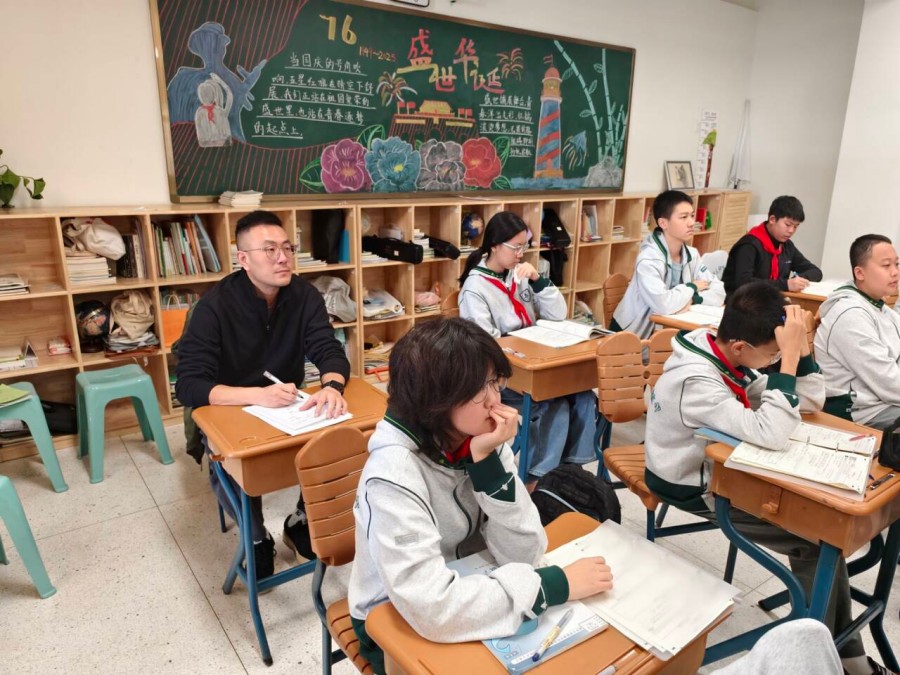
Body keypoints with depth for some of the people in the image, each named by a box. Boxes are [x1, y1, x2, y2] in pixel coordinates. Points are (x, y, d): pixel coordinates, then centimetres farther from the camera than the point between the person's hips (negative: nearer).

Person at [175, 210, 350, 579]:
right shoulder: (215, 305, -20)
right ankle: (257, 538, 5)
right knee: (230, 470, -29)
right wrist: (257, 395, -40)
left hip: (290, 410, 3)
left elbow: (330, 351, -15)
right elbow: (189, 385, -25)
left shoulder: (304, 295, -9)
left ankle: (301, 521, 9)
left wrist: (332, 386, -39)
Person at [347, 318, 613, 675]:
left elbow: (523, 554, -16)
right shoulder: (393, 473, -29)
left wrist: (487, 459, -28)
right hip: (395, 625, -4)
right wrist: (556, 583, -29)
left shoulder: (477, 438, -14)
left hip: (465, 589, 4)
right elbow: (432, 609, -34)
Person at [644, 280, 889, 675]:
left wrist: (800, 346, -14)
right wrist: (787, 356, -34)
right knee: (818, 541, -8)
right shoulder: (695, 380, -31)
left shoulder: (729, 359, -4)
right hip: (696, 489, -8)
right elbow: (770, 435, -37)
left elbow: (810, 404, 1)